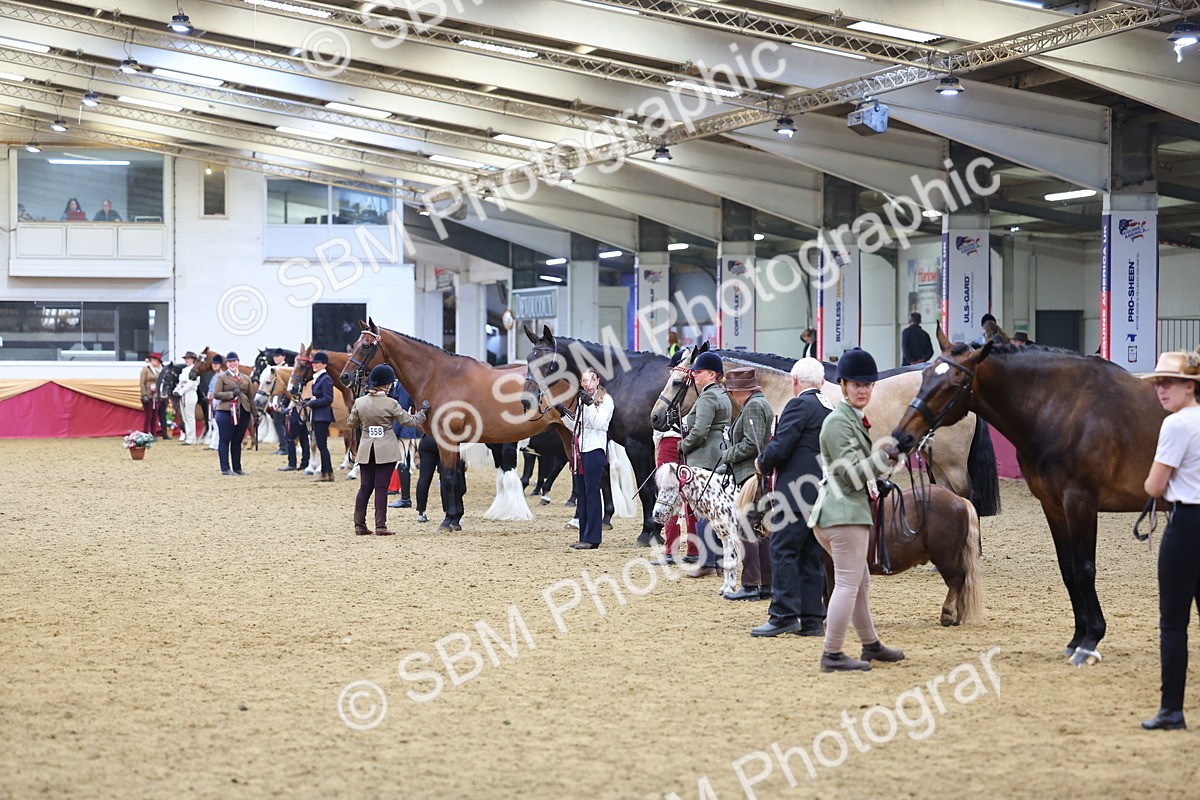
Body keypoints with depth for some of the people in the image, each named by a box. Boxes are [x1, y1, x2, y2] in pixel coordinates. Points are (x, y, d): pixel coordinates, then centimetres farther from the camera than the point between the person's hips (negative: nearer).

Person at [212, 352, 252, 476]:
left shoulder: (246, 379, 15)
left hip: (243, 413, 4)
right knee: (225, 440, -2)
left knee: (238, 441, 9)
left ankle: (237, 468, 15)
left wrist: (255, 414, 10)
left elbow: (251, 397, 16)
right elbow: (216, 394, -7)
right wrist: (232, 394, -17)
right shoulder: (221, 377, 2)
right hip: (226, 411, -4)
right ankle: (225, 469, 0)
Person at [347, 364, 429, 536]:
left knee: (365, 487, 10)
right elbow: (410, 421, -5)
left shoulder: (360, 402, -2)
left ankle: (359, 525, 10)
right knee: (381, 488, -1)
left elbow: (351, 424, 11)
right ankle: (380, 526, -2)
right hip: (386, 449, -3)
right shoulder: (390, 404, -13)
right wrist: (422, 412, 11)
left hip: (366, 449, 3)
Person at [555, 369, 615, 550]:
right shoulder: (582, 400, 19)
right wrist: (563, 414, 6)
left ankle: (592, 538, -9)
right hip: (581, 450, 8)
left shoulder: (605, 400, -4)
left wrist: (590, 404, -22)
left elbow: (599, 423, -15)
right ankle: (584, 537, 12)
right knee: (582, 494, 8)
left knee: (592, 492, -9)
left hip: (595, 449, -8)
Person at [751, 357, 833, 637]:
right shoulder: (833, 410, 15)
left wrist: (762, 464, 2)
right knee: (811, 556, 11)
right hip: (823, 495, 9)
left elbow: (780, 447, -17)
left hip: (796, 492, -9)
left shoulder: (799, 405, -11)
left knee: (783, 551, -6)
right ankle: (812, 619, 11)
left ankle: (784, 615, -10)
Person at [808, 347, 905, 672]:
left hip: (848, 508, 11)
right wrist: (886, 456, -25)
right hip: (845, 511, -11)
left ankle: (871, 645, 31)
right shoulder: (838, 422, -13)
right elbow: (852, 472, -19)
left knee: (860, 582, 19)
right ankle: (832, 655, -8)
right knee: (848, 583, -9)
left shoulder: (854, 419, 19)